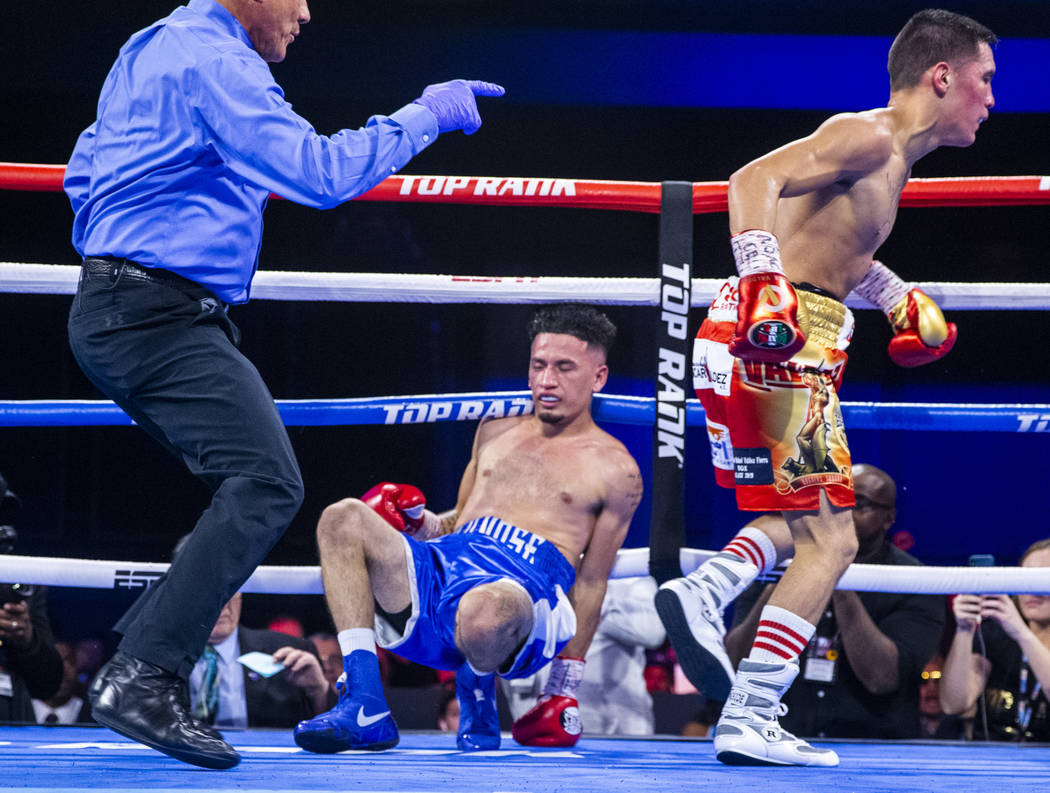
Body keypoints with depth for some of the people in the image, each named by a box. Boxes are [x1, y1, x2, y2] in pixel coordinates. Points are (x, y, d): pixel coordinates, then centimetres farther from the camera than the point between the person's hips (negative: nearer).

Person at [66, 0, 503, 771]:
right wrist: (425, 116, -9)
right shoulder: (216, 62, -12)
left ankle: (136, 661, 8)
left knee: (251, 488, 12)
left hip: (112, 314, 11)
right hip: (159, 317, -11)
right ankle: (145, 680, -25)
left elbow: (84, 172, 29)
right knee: (266, 483, -20)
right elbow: (320, 172, -19)